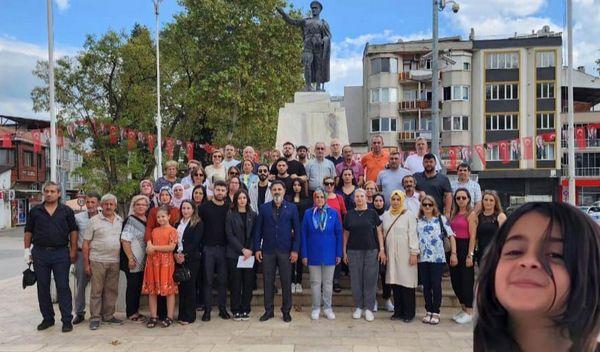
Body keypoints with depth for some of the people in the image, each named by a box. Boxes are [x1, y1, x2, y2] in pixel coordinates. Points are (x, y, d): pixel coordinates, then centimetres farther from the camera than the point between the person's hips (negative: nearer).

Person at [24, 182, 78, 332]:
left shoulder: (67, 211, 3)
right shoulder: (35, 211, 7)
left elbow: (73, 231, 3)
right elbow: (28, 232, 10)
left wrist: (73, 251, -2)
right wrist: (27, 250, 2)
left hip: (61, 253, -2)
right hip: (40, 253, 2)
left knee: (63, 287, -1)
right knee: (43, 288, 10)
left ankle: (67, 320, 5)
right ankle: (47, 318, 23)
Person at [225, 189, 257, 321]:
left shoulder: (253, 215, 8)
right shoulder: (230, 215, 3)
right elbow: (230, 235, -4)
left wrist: (250, 250, -9)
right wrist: (242, 249, -13)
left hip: (250, 254, 2)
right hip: (234, 254, -2)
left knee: (248, 283, 3)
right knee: (235, 283, 2)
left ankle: (245, 310, 13)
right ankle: (236, 310, 13)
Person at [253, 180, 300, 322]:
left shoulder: (292, 208, 2)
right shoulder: (264, 208, 5)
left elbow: (297, 230, 1)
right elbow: (258, 229, 5)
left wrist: (295, 250, -5)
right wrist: (257, 248, -2)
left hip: (285, 251, -1)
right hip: (267, 250, 1)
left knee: (286, 282, 5)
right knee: (268, 281, 7)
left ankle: (286, 311, 19)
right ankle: (268, 310, 20)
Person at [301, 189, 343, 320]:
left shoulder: (333, 213, -2)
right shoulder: (308, 213, -2)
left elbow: (339, 234, 0)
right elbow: (304, 235, 0)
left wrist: (339, 254, -3)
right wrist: (304, 254, -4)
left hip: (329, 253, 0)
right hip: (313, 254, 0)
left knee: (328, 282, 10)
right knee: (315, 282, 9)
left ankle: (327, 308, 23)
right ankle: (316, 308, 22)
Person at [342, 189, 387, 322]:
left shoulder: (372, 213, 3)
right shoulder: (349, 215, 6)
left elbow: (379, 232, 3)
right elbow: (346, 234, 10)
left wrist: (382, 249, -4)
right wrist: (344, 252, 6)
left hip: (371, 251, -1)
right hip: (354, 251, 1)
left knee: (370, 280, 1)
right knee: (356, 280, 5)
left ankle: (369, 308, 11)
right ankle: (358, 307, 18)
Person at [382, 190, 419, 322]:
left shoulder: (409, 215, -2)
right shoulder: (386, 215, 11)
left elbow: (413, 235, -6)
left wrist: (414, 253, -10)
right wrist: (383, 251, 9)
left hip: (405, 254, -4)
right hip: (391, 254, 4)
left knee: (407, 281, -2)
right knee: (394, 281, 6)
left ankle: (409, 313, 8)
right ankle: (398, 311, 17)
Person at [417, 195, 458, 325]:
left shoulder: (441, 219, 2)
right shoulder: (418, 221, 10)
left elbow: (451, 236, 0)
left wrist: (453, 253, -7)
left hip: (438, 258, -3)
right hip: (422, 258, 3)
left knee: (436, 285, 0)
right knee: (426, 285, 8)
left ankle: (436, 312, 11)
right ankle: (428, 311, 19)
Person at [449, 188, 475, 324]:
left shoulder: (471, 214, -7)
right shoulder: (454, 214, 12)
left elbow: (473, 236, -12)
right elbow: (450, 232, 11)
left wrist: (470, 255, -16)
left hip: (465, 246, -6)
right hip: (454, 247, 6)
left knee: (466, 278, 1)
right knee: (455, 278, 10)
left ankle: (469, 312, 13)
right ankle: (463, 308, 26)